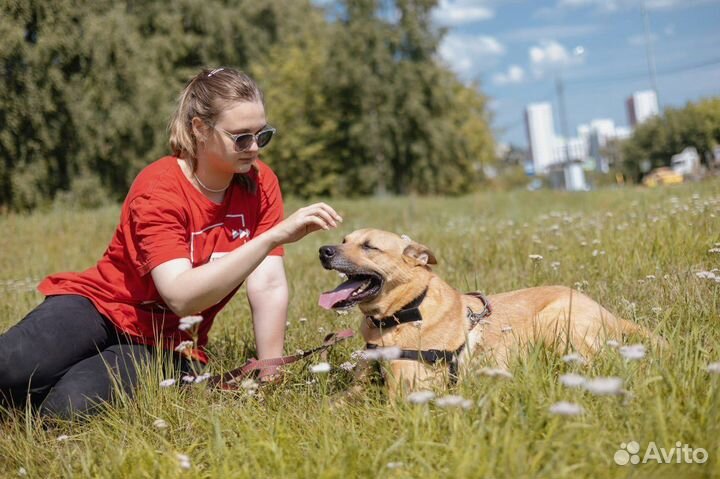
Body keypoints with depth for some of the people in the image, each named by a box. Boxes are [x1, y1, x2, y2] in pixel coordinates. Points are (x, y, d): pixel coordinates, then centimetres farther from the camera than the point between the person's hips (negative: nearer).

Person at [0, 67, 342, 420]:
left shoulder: (261, 183, -4)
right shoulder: (158, 190, -19)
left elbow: (269, 285, -7)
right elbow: (182, 296, -33)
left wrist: (269, 376, -15)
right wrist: (275, 236, -40)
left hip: (164, 347, 3)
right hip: (99, 305, -2)